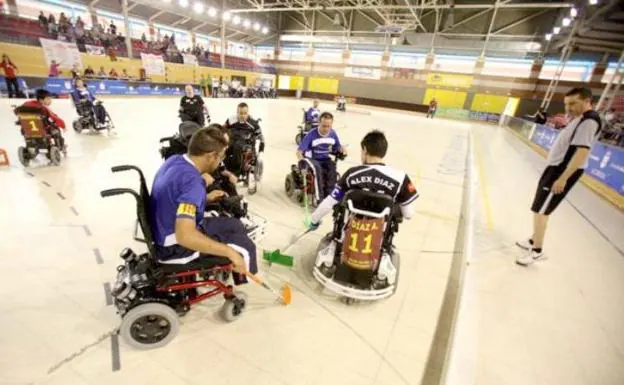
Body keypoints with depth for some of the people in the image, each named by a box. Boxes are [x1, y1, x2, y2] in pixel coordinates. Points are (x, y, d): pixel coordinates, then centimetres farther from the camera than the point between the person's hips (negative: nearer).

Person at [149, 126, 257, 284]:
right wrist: (229, 252, -33)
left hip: (167, 231, 9)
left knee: (235, 225, 17)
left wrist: (205, 198, 15)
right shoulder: (191, 181, -32)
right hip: (175, 247, -9)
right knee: (245, 247, -3)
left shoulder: (175, 160, -3)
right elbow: (185, 236, -41)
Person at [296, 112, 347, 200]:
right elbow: (299, 151, -18)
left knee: (332, 167, -30)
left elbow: (337, 146, 14)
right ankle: (320, 197, -31)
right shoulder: (311, 134, -17)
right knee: (317, 168, -36)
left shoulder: (333, 133, -3)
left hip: (325, 159, 4)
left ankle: (329, 195, -25)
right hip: (312, 159, -3)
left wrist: (342, 150, -10)